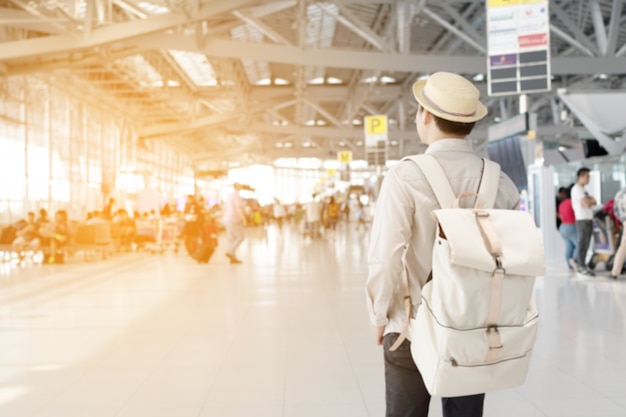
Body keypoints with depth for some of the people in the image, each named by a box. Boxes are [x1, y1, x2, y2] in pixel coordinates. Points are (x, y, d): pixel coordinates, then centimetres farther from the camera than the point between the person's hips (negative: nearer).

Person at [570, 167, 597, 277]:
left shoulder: (583, 190, 21)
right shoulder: (577, 189, -11)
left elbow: (594, 203, 17)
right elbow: (586, 204, -19)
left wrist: (590, 201, -4)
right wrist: (592, 200, 1)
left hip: (589, 220, 9)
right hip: (582, 220, -9)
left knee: (586, 244, 9)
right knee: (582, 244, -7)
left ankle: (582, 265, 14)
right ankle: (582, 268, -5)